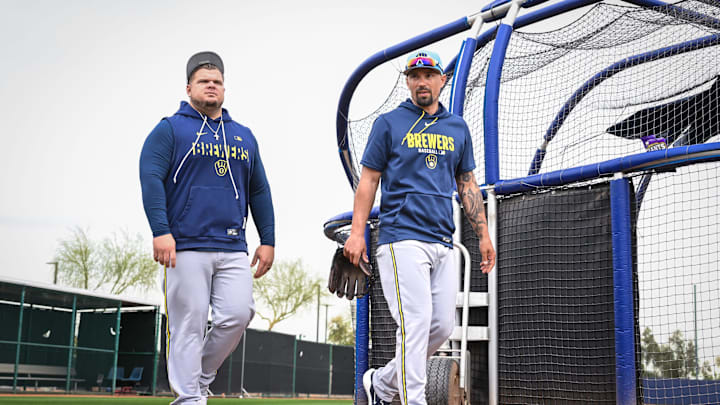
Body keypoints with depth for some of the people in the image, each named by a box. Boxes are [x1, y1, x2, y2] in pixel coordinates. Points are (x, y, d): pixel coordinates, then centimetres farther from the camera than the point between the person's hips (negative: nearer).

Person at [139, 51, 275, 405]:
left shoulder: (244, 136, 21)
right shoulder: (169, 130, 6)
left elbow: (259, 192, 22)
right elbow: (151, 179, -5)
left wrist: (268, 240, 14)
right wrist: (160, 230, -18)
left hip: (233, 249, 4)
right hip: (186, 248, -4)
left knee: (238, 315, -8)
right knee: (189, 325, -5)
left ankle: (201, 375, 14)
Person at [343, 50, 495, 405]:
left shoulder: (457, 128, 17)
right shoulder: (389, 123, 4)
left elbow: (467, 184, 20)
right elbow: (368, 179, 2)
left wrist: (484, 235, 14)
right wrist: (357, 232, -8)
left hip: (443, 242, 5)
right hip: (402, 239, -5)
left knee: (442, 326, 4)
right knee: (416, 322, -14)